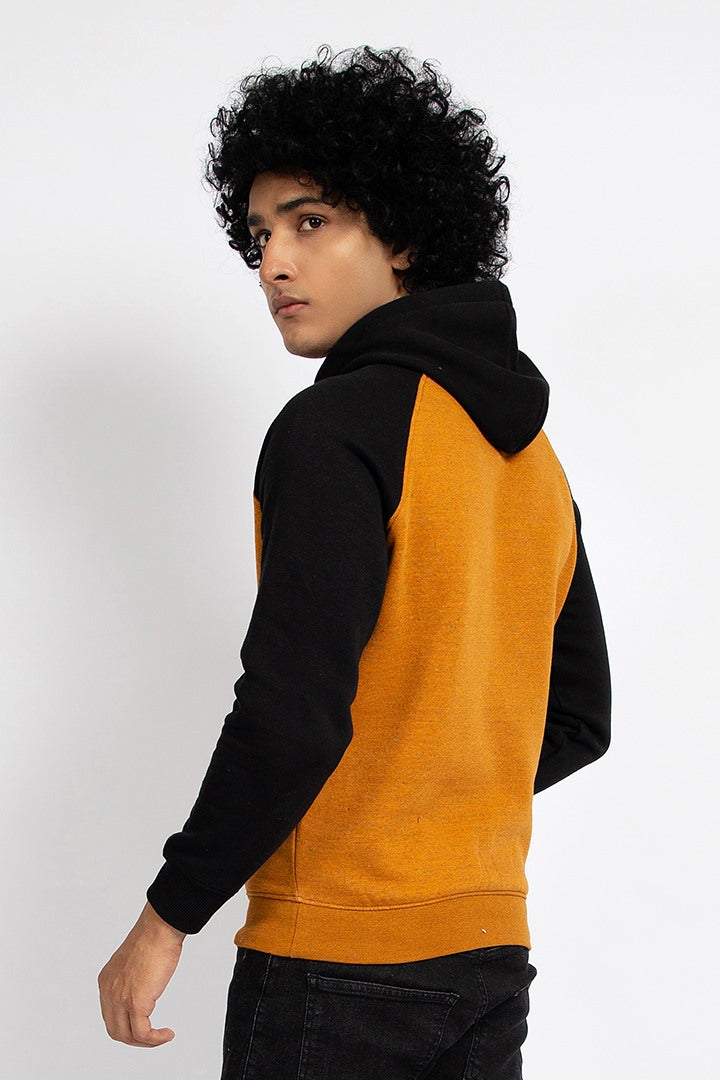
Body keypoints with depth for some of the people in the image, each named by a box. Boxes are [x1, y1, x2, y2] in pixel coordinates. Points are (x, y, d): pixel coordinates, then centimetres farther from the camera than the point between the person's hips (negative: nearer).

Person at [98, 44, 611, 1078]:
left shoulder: (337, 427, -13)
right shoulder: (534, 456, 11)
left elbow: (292, 711, -22)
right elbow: (577, 722, 16)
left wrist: (169, 914, -13)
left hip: (336, 962, -7)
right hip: (491, 956, 8)